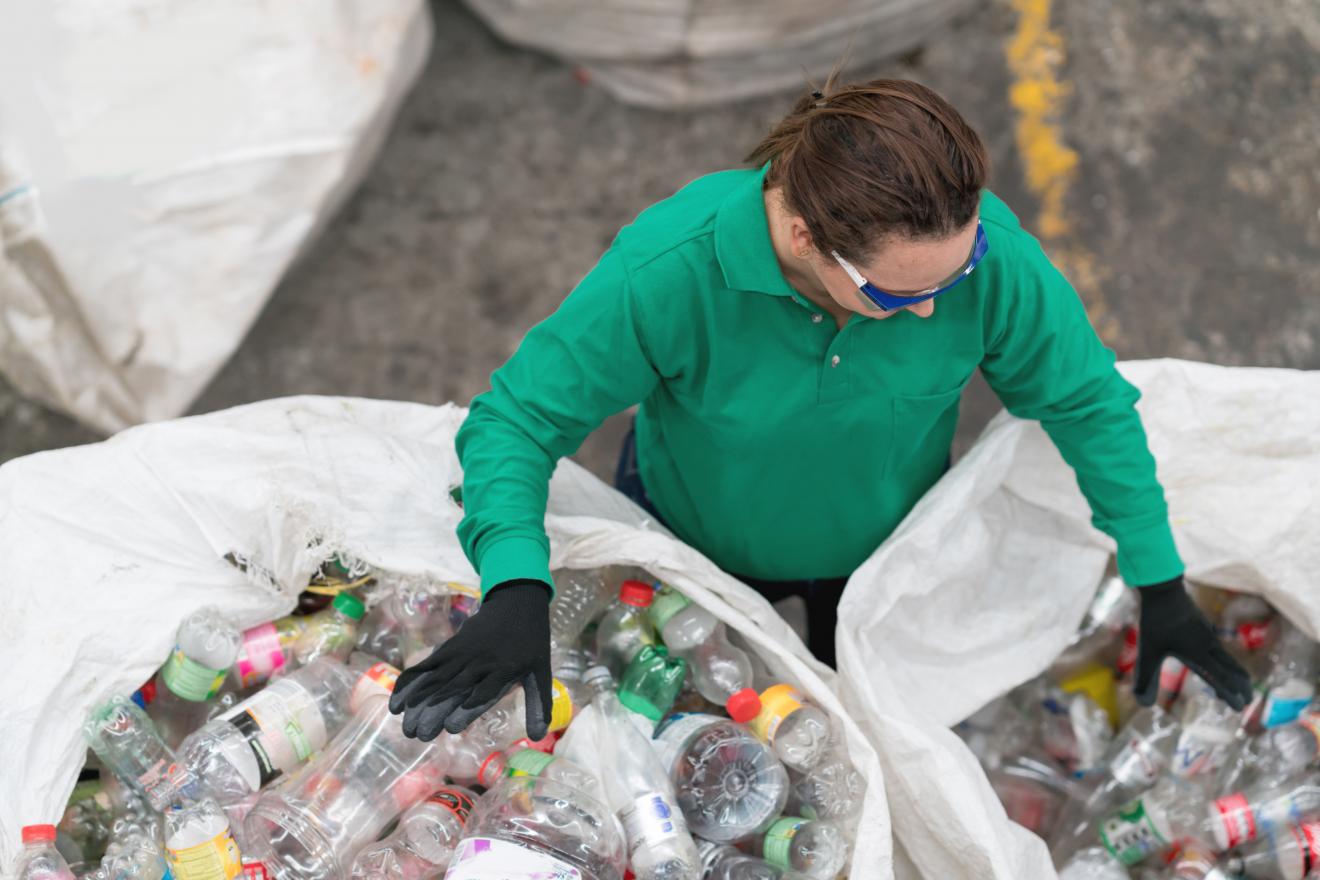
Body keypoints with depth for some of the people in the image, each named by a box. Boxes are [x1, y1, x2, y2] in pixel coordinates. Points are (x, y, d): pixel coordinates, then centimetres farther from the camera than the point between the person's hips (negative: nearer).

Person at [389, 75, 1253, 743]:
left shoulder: (991, 254, -35)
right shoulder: (669, 269, -42)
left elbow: (1091, 402, -19)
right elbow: (516, 418, -33)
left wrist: (1160, 588, -15)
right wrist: (517, 594, -48)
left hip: (883, 540, 2)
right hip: (695, 536, -1)